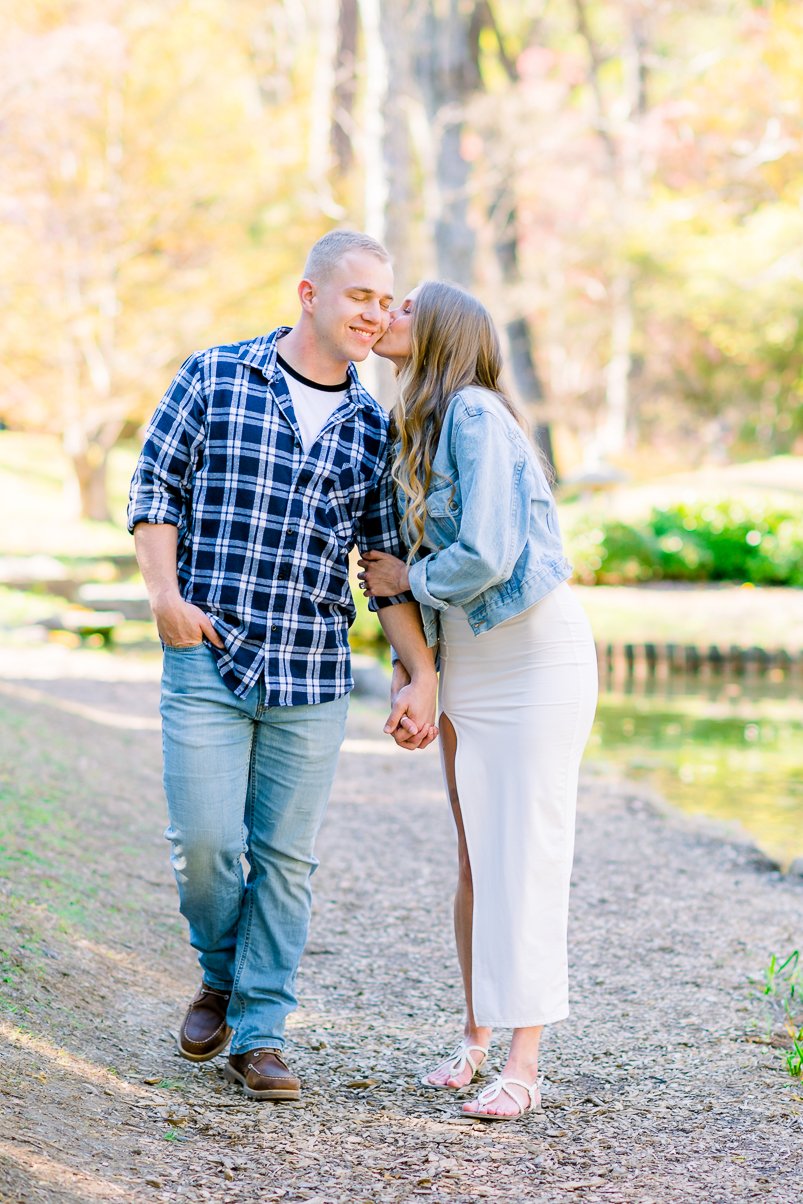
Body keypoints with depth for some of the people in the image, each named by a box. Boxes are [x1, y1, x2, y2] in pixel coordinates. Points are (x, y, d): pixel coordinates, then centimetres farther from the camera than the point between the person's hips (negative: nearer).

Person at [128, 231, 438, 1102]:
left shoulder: (373, 430, 8)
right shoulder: (214, 378, 1)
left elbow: (391, 566, 9)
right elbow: (155, 488, 3)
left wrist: (422, 677, 2)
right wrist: (164, 591, -10)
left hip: (313, 676, 2)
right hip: (207, 660, -2)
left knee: (285, 856, 4)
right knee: (204, 839, -7)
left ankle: (258, 1033, 15)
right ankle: (221, 976, 22)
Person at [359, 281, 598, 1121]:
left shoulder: (475, 413, -17)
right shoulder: (415, 427, 10)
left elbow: (486, 554, -23)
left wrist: (408, 578, -7)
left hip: (534, 651, -8)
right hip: (463, 657, 8)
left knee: (522, 855, -6)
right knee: (472, 855, 11)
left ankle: (523, 1065, -1)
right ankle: (475, 1035, 20)